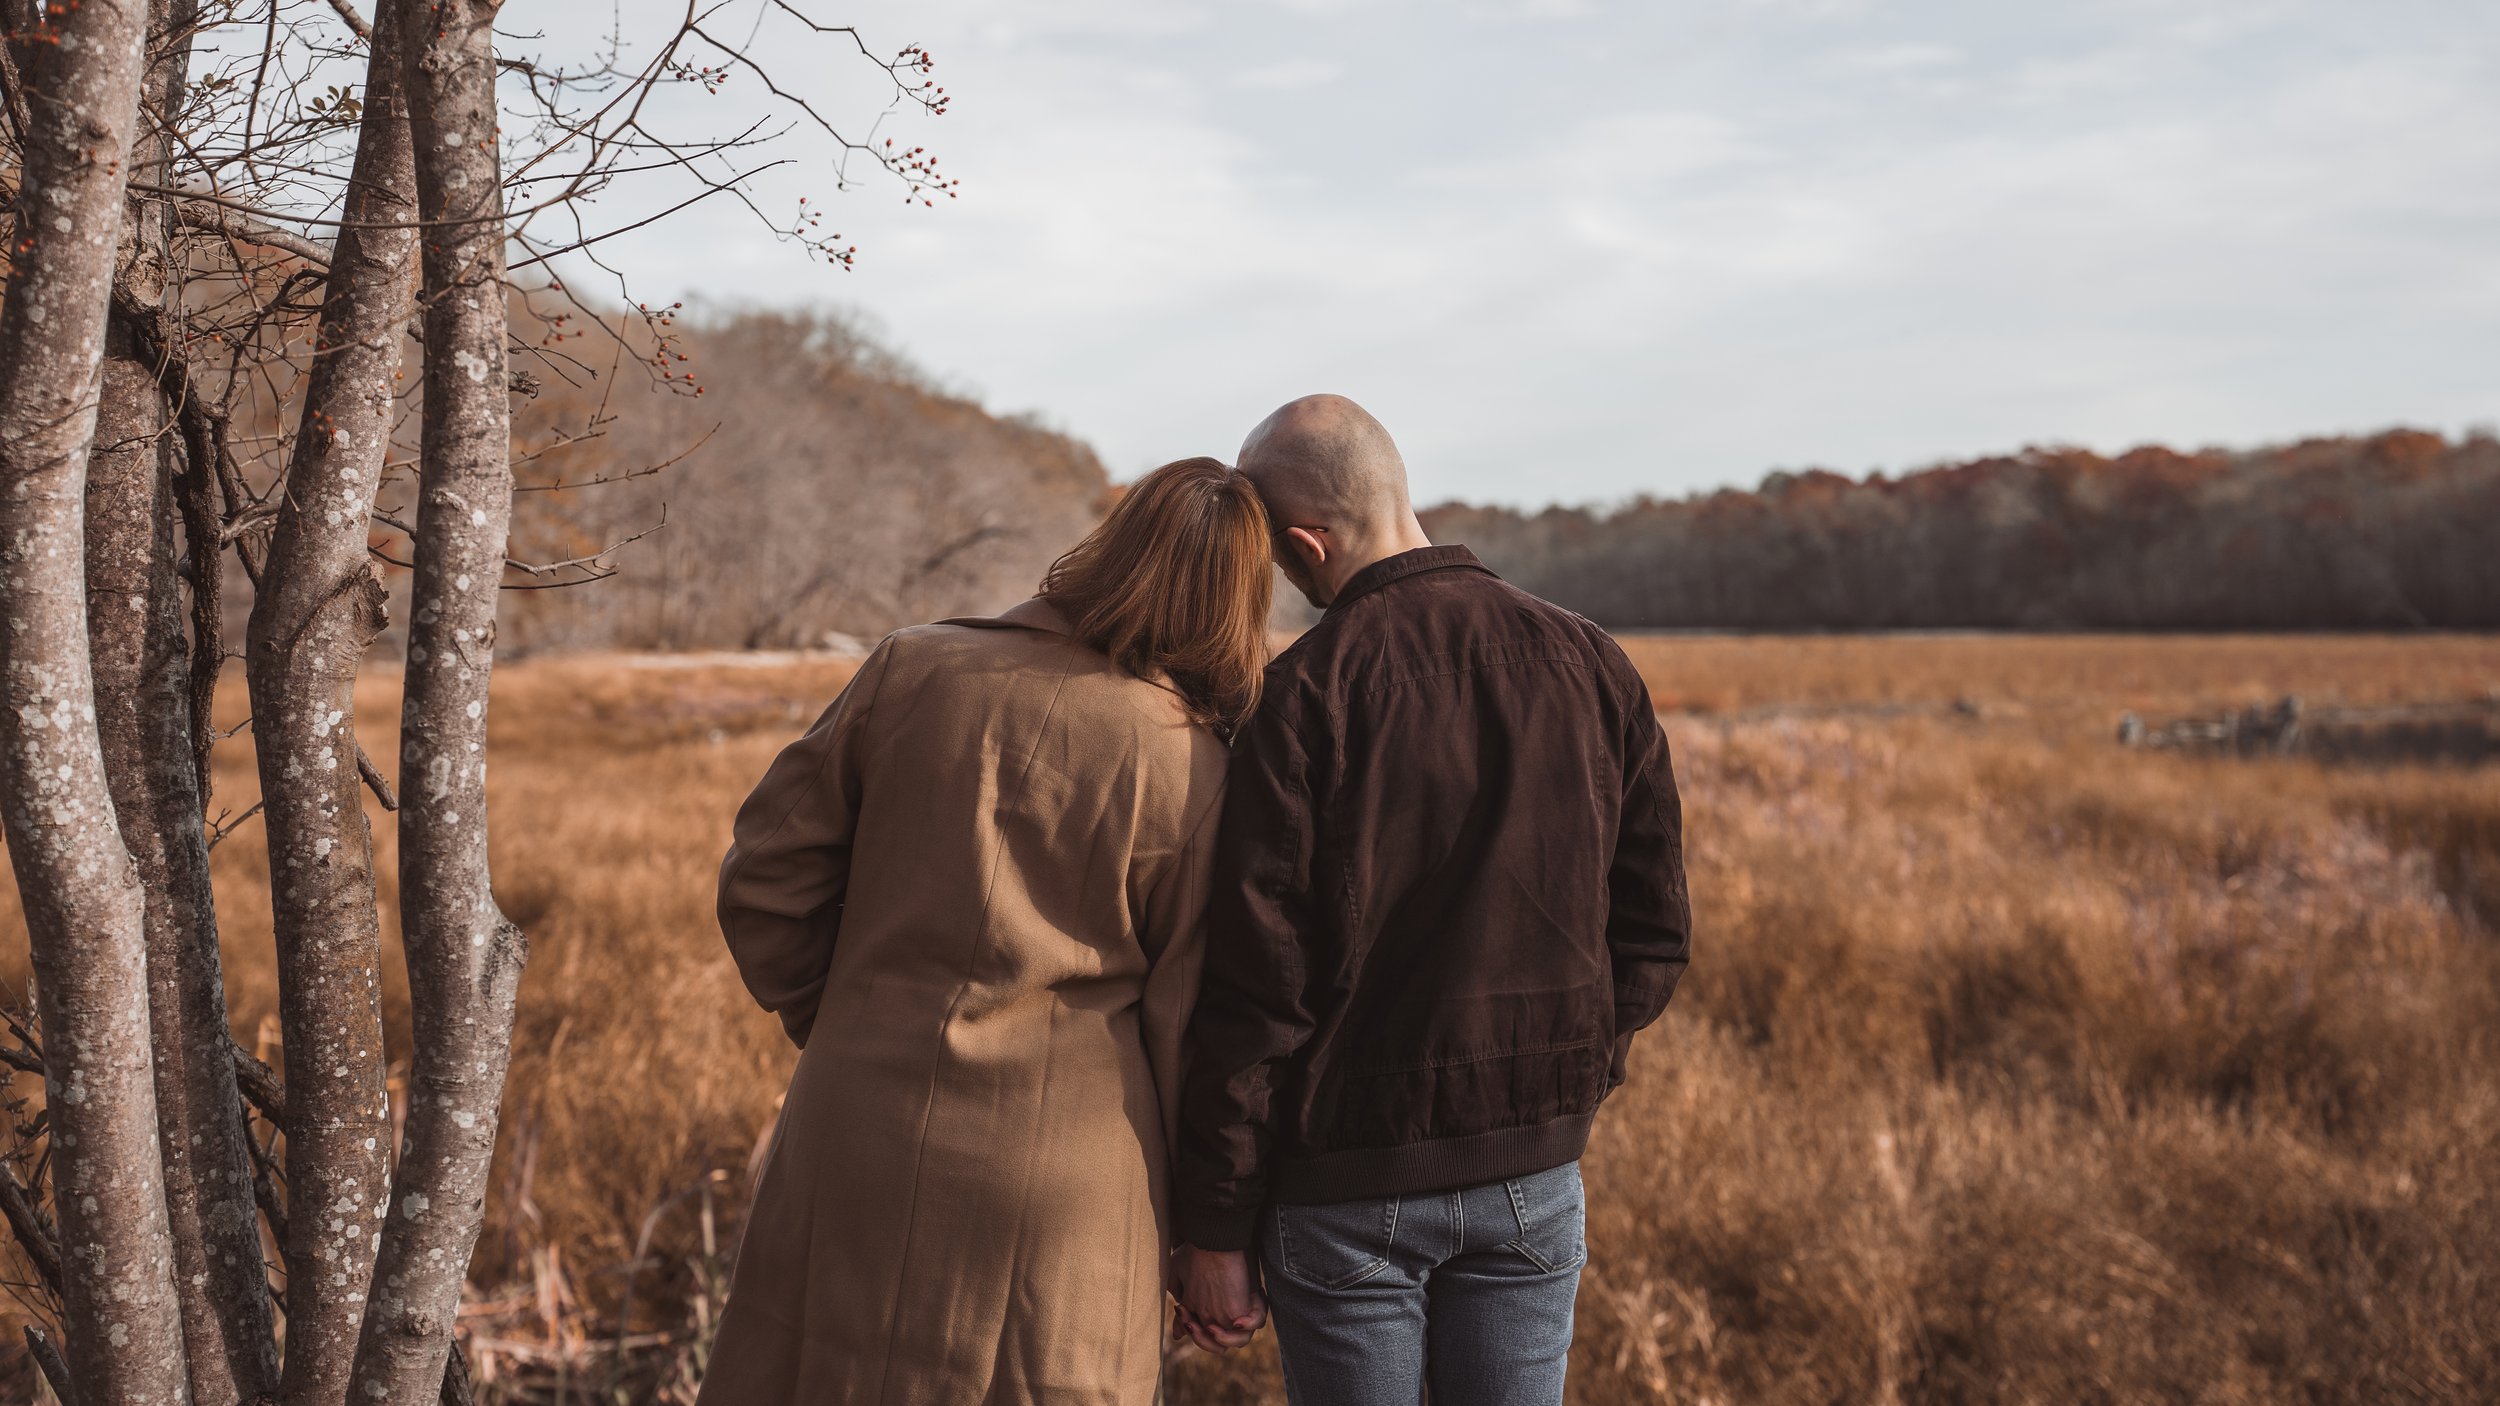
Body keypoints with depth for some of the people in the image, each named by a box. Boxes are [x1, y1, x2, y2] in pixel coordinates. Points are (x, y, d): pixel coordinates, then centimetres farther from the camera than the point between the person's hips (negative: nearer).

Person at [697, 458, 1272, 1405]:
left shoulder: (911, 671, -1)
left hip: (864, 1136, 2)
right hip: (1064, 1179, -2)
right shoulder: (1192, 768, -8)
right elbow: (1198, 1022, -4)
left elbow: (765, 875, 3)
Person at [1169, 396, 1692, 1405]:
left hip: (1348, 1179, -4)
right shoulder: (1587, 663, 1)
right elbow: (1652, 932, 4)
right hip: (1533, 1171, 4)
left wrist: (1214, 1230, -7)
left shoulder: (1302, 695, -14)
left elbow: (1254, 986, -14)